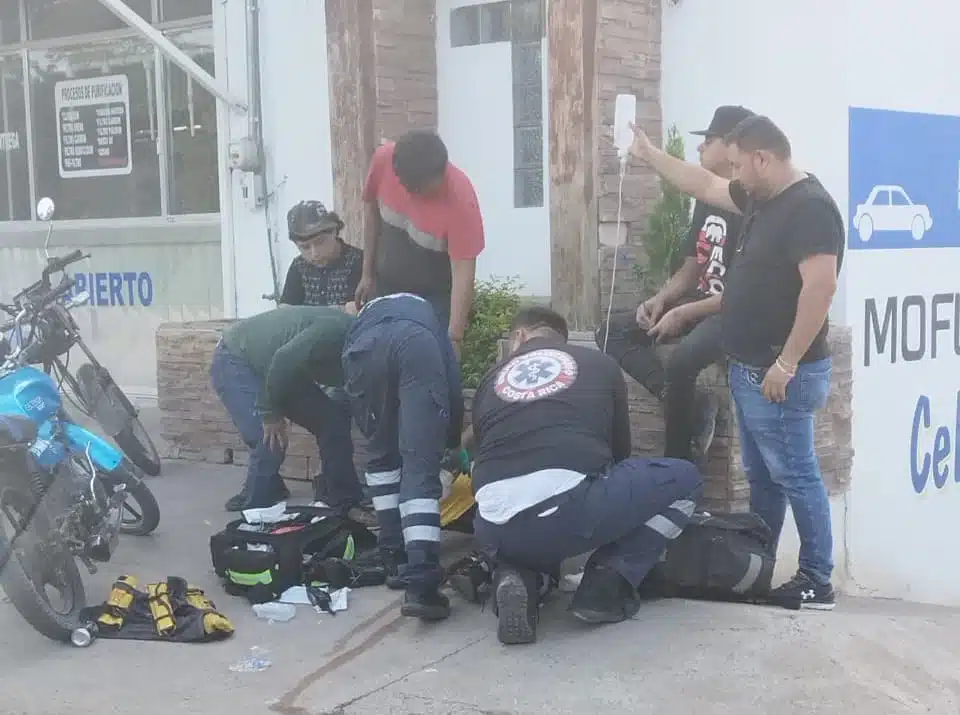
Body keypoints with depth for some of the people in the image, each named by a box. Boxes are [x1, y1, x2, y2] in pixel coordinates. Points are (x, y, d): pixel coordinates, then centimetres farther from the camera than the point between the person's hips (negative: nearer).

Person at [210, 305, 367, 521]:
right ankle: (253, 509, 0)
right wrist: (272, 414, -22)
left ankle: (345, 505, 9)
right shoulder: (336, 330, -32)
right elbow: (283, 360, -35)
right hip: (235, 360, -9)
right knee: (270, 443, -21)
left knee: (332, 421, 0)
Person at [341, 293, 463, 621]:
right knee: (421, 468, -2)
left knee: (382, 457, 25)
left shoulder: (364, 315, 48)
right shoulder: (426, 313, 47)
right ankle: (421, 584, -16)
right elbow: (454, 384, 37)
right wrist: (453, 441, 52)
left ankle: (395, 558, 23)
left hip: (365, 347, 1)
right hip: (418, 344, -1)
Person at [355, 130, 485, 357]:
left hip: (436, 300, -4)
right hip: (386, 290, 4)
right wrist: (367, 272, 4)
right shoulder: (383, 159, -20)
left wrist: (453, 338, -35)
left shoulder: (461, 199, -31)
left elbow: (463, 271, -30)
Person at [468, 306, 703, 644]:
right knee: (683, 478, 21)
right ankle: (605, 587, 9)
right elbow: (619, 450, 32)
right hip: (570, 510, -3)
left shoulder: (491, 379, 25)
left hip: (498, 531, 3)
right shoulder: (600, 364, 22)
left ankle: (516, 577, 6)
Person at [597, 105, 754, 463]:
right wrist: (660, 300, -2)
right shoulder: (706, 200, 11)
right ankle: (693, 403, -15)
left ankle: (678, 463, -16)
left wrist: (683, 314, -21)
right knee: (612, 332, -2)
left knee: (682, 358, -37)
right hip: (699, 303, 10)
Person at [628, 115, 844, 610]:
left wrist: (787, 363, -25)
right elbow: (704, 186, 26)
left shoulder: (810, 206, -18)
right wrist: (648, 154, 25)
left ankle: (817, 582, 4)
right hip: (750, 369, 10)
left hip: (779, 375, -10)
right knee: (761, 476, 16)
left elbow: (821, 285, -26)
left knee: (795, 476, -4)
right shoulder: (762, 199, 12)